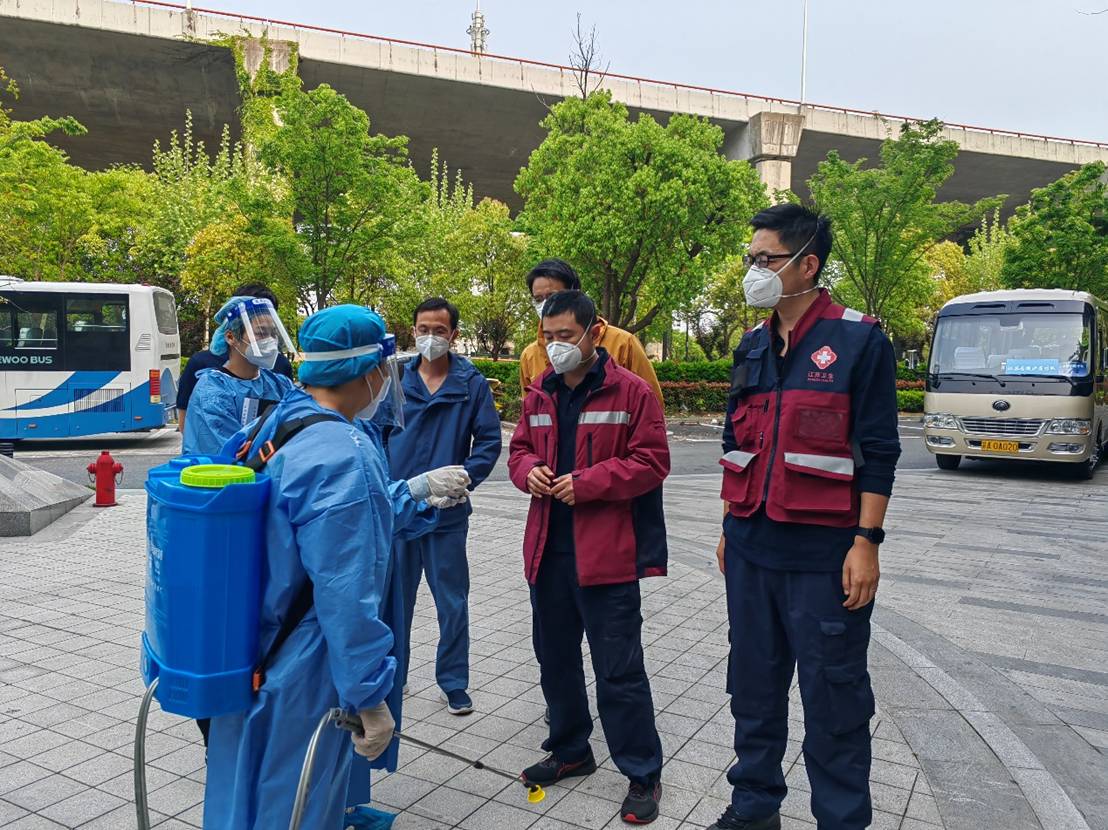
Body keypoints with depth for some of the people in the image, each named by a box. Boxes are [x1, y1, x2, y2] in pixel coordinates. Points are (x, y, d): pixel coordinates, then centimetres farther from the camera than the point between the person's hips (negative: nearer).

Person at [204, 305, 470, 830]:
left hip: (249, 657, 9)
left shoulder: (275, 425, 4)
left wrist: (416, 490, 19)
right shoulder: (343, 454, -26)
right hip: (300, 678, -9)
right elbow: (345, 594, -27)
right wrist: (370, 697, -19)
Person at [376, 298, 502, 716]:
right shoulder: (395, 379, 2)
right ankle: (391, 675, 33)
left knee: (452, 602, 9)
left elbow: (489, 441, -3)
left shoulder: (472, 383, -3)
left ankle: (454, 683, 25)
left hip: (447, 512, -2)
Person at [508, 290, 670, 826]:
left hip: (606, 553, -6)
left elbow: (652, 461, -10)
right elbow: (519, 449, 18)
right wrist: (529, 471, -6)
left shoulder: (631, 391, -8)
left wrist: (587, 483, -19)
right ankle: (570, 751, 39)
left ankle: (642, 775, 20)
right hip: (547, 550, 6)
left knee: (620, 670, 2)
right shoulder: (539, 395, 9)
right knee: (555, 657, 19)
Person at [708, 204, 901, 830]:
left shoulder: (860, 341, -7)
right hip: (752, 547, 6)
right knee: (753, 686, 16)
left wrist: (866, 542, -13)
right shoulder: (753, 346, 11)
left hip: (824, 552, -6)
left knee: (833, 697, 6)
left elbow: (878, 452, -8)